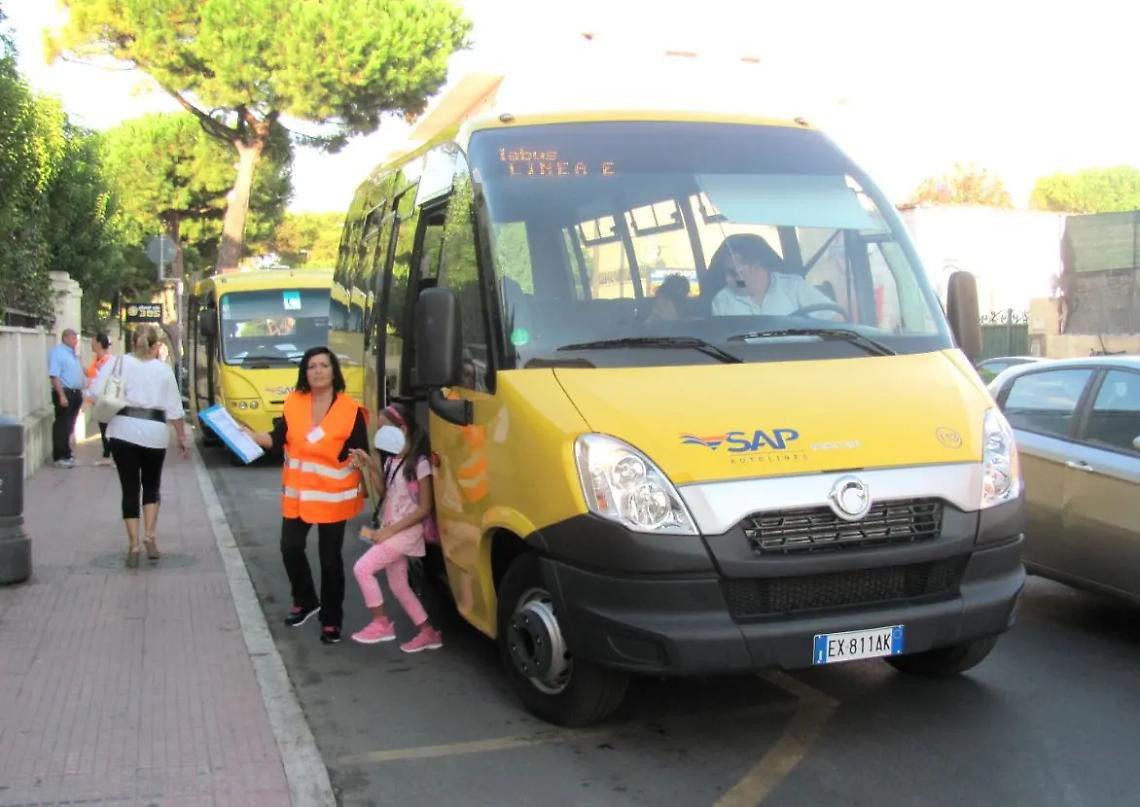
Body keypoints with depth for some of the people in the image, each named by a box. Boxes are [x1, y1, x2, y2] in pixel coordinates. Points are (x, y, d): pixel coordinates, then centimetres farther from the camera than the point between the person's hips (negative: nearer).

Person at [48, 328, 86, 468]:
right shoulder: (57, 352, -12)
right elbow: (54, 376, -20)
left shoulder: (74, 353, 16)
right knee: (62, 426, -5)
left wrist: (80, 392, 19)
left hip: (75, 393, 9)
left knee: (69, 426, 14)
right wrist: (62, 395, -25)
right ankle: (59, 457, -2)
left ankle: (66, 453, 22)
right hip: (64, 393, -9)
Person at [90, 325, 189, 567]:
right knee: (152, 485, 19)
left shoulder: (117, 363, 4)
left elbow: (96, 392, -5)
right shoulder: (164, 370, 7)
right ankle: (150, 535, 6)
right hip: (155, 432, 1)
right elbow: (174, 409, 6)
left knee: (130, 488, 5)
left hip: (123, 430, -1)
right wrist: (182, 437, 15)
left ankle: (133, 545, 4)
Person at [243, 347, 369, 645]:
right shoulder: (294, 403, -1)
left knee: (330, 557, 4)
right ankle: (305, 601, 32)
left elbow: (361, 455, -10)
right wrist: (251, 435, -13)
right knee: (290, 547, 7)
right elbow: (278, 439, 0)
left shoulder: (351, 409, -12)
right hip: (298, 493, 4)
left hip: (333, 495, -4)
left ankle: (331, 621, 19)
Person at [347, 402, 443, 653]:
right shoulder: (392, 460, 9)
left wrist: (390, 530, -20)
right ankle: (427, 632, 20)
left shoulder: (419, 463, -17)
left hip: (406, 532, -9)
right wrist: (371, 468, 0)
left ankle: (381, 624, -1)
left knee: (362, 568, -13)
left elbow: (424, 508, -18)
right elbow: (384, 493, 14)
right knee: (398, 585, 12)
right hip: (391, 531, 9)